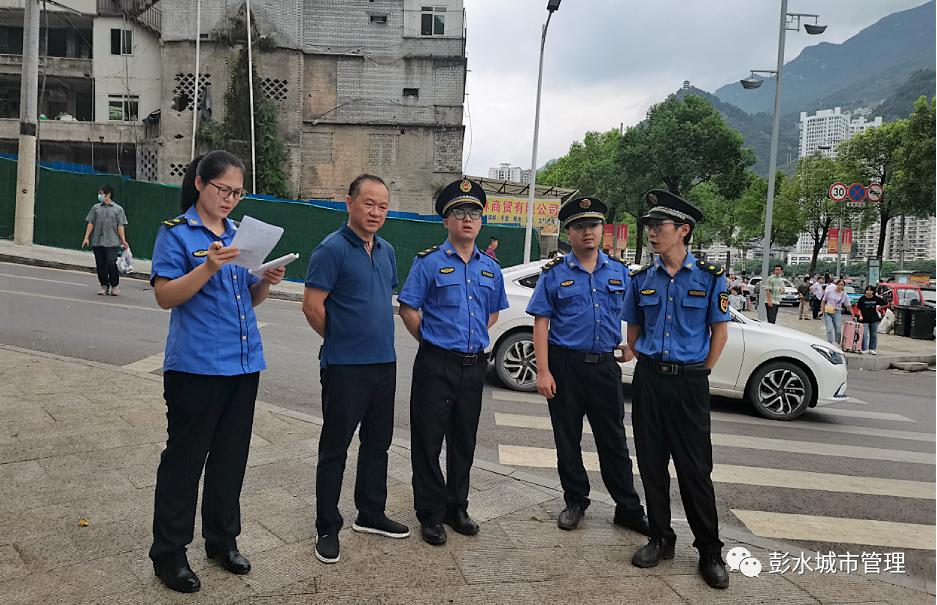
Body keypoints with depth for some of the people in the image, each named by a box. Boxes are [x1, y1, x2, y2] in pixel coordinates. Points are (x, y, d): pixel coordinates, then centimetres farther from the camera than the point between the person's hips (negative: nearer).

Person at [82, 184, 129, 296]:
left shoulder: (118, 209, 5)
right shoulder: (96, 208, 12)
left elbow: (120, 226, 2)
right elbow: (90, 224, 12)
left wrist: (123, 240, -7)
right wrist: (86, 237, 4)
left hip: (112, 243, -3)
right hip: (97, 242, 3)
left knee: (111, 264, -10)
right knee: (100, 265, 4)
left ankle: (114, 286, 4)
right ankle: (104, 286, 14)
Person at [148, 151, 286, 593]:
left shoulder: (239, 235, 14)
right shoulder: (176, 232, -3)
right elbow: (165, 296, -11)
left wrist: (267, 281, -4)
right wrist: (208, 267, -26)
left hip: (244, 362, 6)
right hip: (196, 365, -6)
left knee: (231, 456, 14)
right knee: (185, 457, 4)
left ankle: (222, 540, 30)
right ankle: (168, 553, 19)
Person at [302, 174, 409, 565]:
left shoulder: (387, 251, 11)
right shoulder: (332, 249, -12)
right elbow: (312, 305, -13)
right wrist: (339, 340, -1)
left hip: (384, 363, 8)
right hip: (345, 367, -7)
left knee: (377, 442, 17)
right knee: (335, 448, 3)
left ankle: (371, 514, 32)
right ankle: (327, 528, 16)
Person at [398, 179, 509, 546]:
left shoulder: (490, 268, 10)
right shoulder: (429, 262, -6)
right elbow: (408, 308, -4)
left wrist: (473, 339, 11)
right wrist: (432, 339, -1)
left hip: (474, 365, 5)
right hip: (435, 364, -5)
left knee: (464, 442, 14)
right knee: (429, 441, 2)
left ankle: (456, 508, 29)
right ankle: (431, 515, 16)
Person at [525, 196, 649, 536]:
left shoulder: (618, 272, 9)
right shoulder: (554, 274, 0)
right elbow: (541, 323, -4)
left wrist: (631, 345, 4)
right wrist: (543, 371, -11)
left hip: (605, 365, 2)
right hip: (565, 366, -1)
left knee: (613, 440, 8)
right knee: (568, 440, 9)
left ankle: (629, 509, 20)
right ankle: (575, 502, 27)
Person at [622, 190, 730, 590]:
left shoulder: (710, 277, -3)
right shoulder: (642, 279, 5)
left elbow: (719, 332, 2)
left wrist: (699, 373, -1)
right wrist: (643, 364, 6)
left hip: (690, 381, -3)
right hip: (648, 379, 3)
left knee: (695, 469, 1)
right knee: (651, 463, 9)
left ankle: (710, 551, 14)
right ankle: (660, 539, 24)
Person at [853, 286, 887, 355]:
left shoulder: (876, 298, -1)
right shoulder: (862, 298, -5)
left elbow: (885, 304, 11)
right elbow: (858, 308, -2)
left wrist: (879, 307, 3)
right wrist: (860, 315, -14)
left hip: (874, 319, 2)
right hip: (864, 319, -2)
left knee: (874, 335, 10)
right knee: (864, 334, -7)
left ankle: (872, 349, 20)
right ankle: (864, 349, -1)